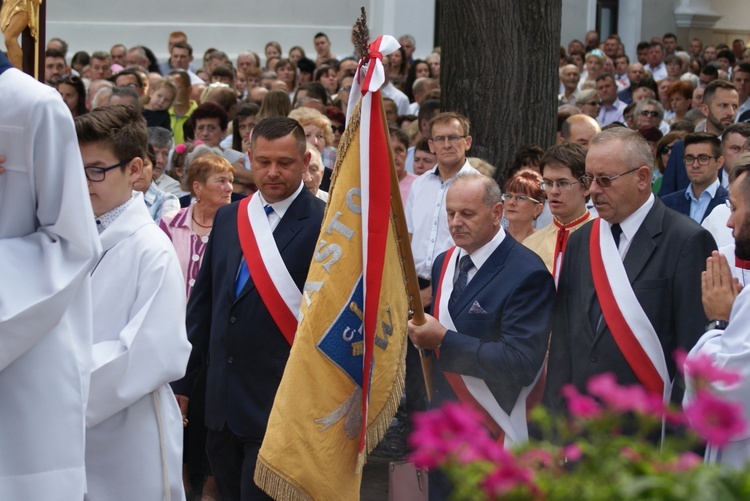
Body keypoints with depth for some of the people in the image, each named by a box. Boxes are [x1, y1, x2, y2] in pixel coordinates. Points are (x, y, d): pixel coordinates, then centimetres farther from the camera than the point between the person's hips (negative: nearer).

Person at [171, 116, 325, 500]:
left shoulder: (322, 225, -10)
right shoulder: (228, 218, 9)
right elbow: (203, 302, 14)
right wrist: (182, 380, 13)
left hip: (280, 406, -6)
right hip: (223, 402, 6)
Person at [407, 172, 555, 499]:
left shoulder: (526, 274, -16)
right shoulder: (444, 264, 9)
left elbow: (521, 363, -23)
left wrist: (443, 340, -23)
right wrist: (421, 333, -1)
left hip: (492, 436, -7)